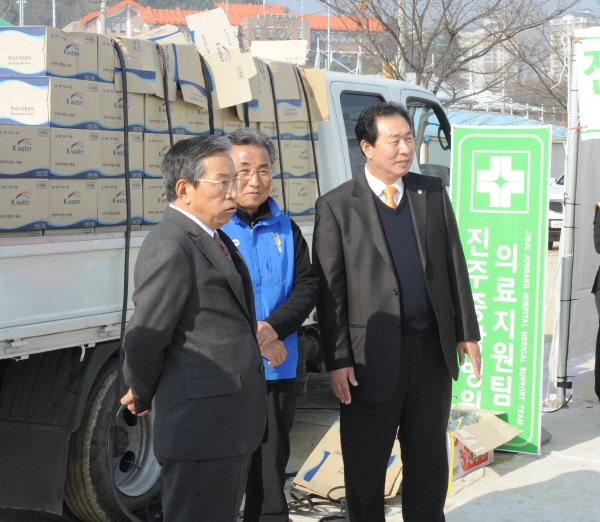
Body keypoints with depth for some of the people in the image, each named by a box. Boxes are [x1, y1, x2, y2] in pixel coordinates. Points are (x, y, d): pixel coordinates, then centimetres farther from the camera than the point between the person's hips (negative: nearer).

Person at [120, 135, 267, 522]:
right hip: (202, 429, -10)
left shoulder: (214, 239, 14)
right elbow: (145, 340, -18)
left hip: (234, 424, 10)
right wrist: (143, 398, -3)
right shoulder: (171, 248, -19)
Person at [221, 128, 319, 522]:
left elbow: (308, 286, 4)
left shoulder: (285, 229, 11)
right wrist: (253, 338, -14)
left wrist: (272, 328, -13)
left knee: (270, 474, 9)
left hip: (276, 374, 4)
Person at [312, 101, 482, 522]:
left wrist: (467, 332, 6)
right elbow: (329, 290, -6)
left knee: (429, 457, 15)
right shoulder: (337, 206, -5)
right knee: (365, 465, 8)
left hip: (432, 348, 4)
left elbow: (455, 267, 9)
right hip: (373, 354, -3)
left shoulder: (434, 193, 7)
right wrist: (337, 360, -10)